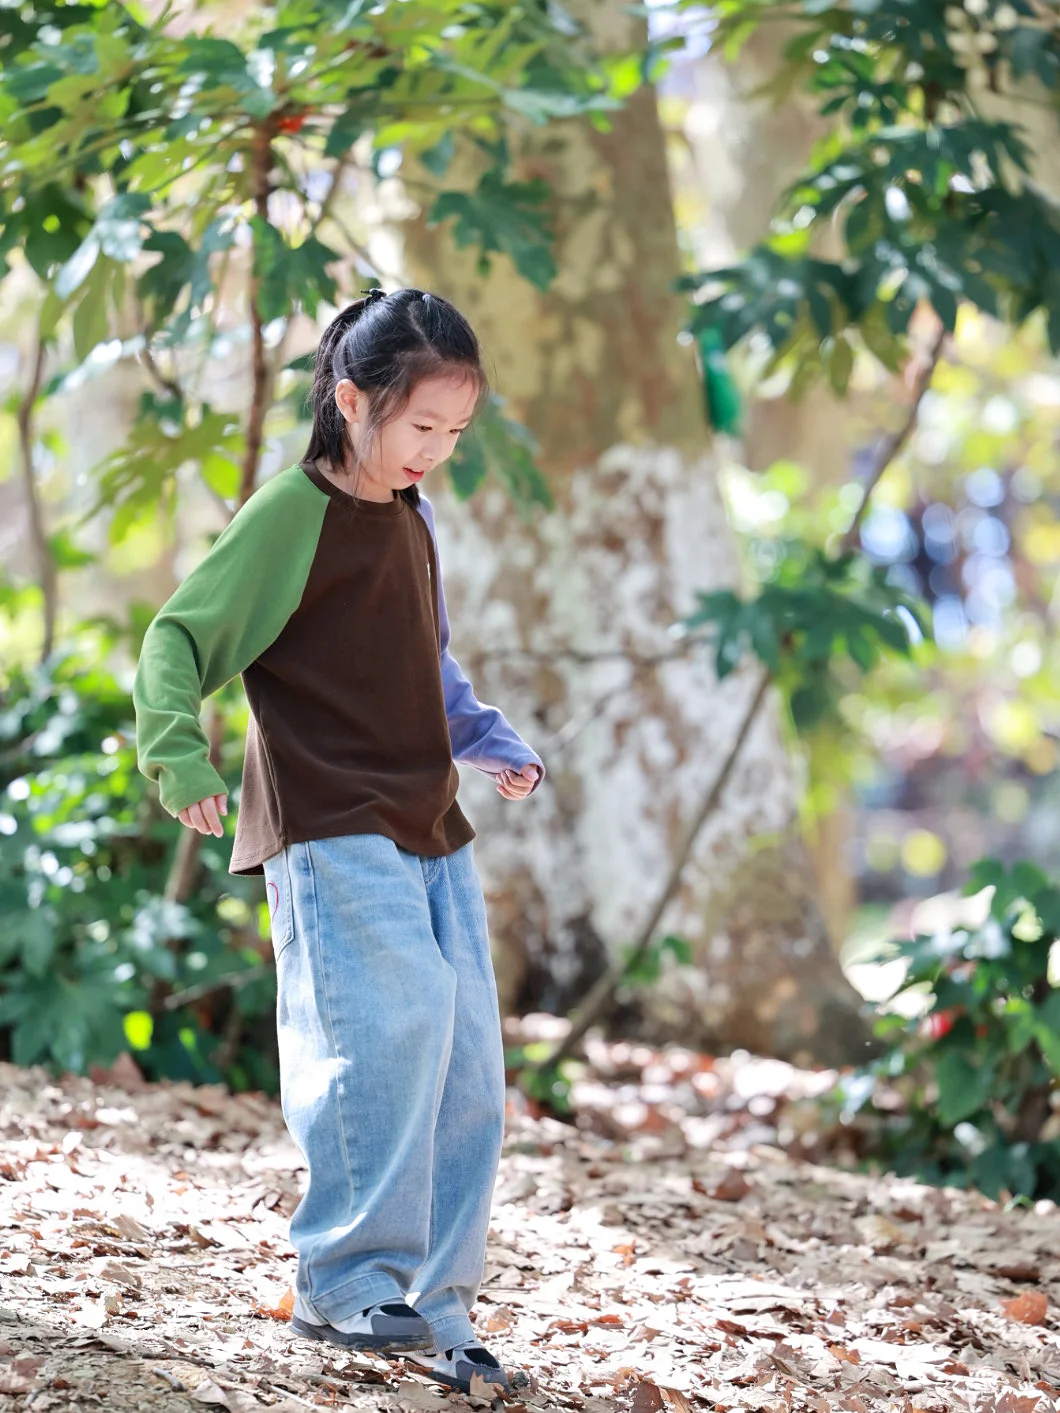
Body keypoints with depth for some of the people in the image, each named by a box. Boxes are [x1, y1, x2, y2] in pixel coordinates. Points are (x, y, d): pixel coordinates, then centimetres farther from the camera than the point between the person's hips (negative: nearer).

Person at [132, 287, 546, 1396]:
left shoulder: (413, 520, 16)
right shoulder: (291, 513, -7)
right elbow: (178, 640, -11)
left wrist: (490, 740, 16)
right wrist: (179, 753, -26)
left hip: (429, 828, 8)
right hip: (330, 828, -8)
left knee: (466, 1062, 4)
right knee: (399, 1015, -23)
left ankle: (430, 1305, 13)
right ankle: (345, 1280, -14)